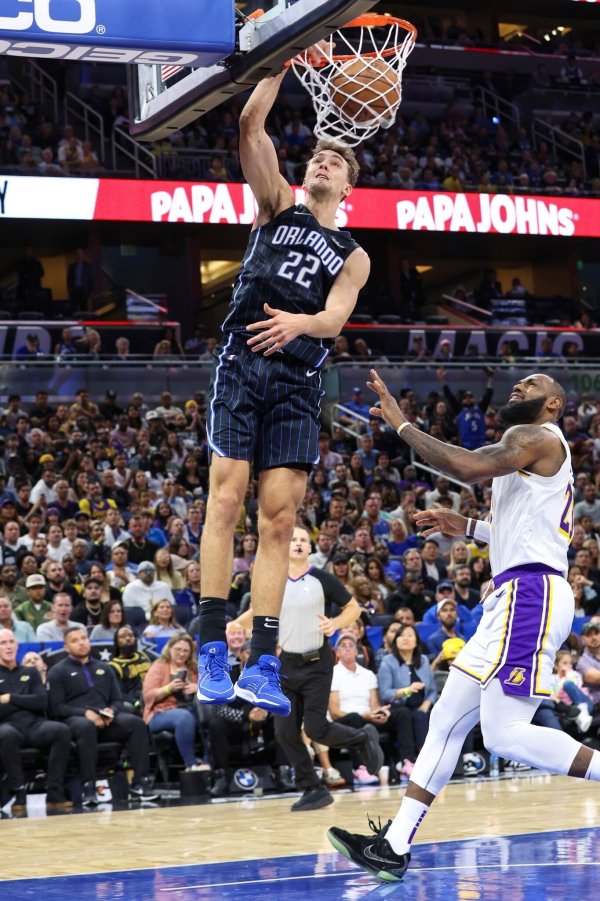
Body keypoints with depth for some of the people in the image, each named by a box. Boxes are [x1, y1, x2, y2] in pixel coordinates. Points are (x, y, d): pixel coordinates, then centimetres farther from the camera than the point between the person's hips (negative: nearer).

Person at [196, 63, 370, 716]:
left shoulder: (352, 256, 17)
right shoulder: (278, 207, 17)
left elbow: (334, 317, -1)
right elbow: (251, 126, 5)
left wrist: (298, 321, -23)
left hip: (298, 380, 1)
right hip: (241, 363, -1)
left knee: (279, 519, -5)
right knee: (226, 498, -13)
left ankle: (261, 664, -8)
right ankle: (212, 652, -13)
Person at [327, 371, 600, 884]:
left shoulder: (535, 436, -5)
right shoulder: (533, 452, 26)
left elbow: (470, 467, -23)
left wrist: (402, 424, -15)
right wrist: (468, 528, 26)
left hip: (531, 595, -11)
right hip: (514, 597, 11)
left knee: (505, 733, -17)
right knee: (447, 720, 9)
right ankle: (394, 847, 11)